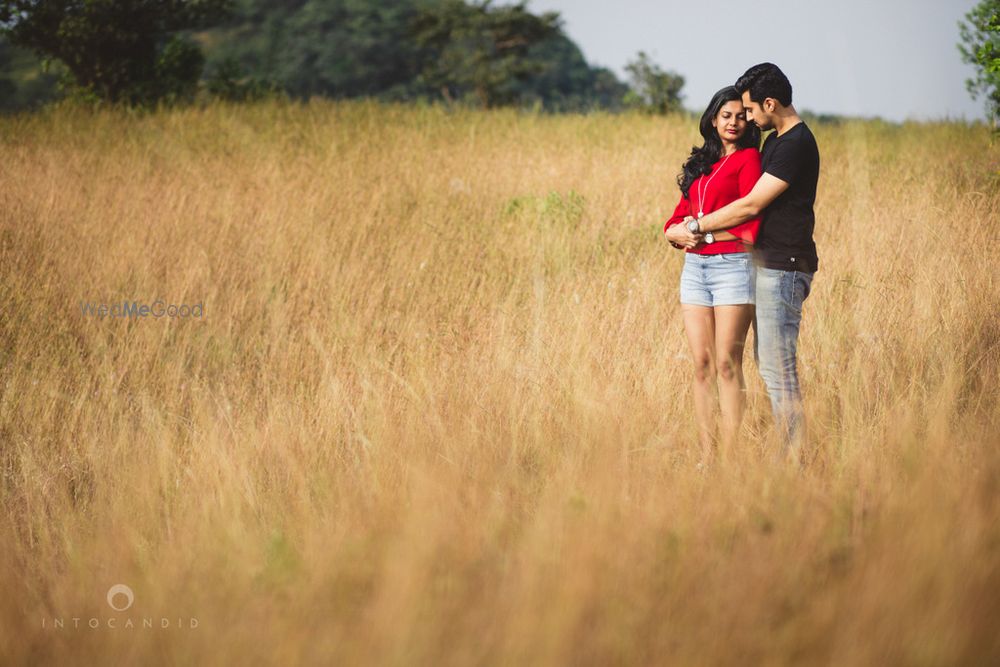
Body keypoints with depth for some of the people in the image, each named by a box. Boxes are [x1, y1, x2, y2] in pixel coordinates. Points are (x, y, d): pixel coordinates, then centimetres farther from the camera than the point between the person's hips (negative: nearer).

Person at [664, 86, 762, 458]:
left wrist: (700, 230, -7)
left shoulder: (749, 159, -1)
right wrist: (678, 232, -5)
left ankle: (730, 457, -7)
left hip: (733, 265, -6)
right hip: (695, 267, 6)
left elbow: (749, 227, -11)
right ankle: (706, 456, 5)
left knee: (727, 364, -8)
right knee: (702, 365, 4)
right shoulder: (700, 163, 19)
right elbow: (676, 222, 17)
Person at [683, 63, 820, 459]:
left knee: (778, 368, -9)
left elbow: (751, 206, -17)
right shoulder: (775, 141, 16)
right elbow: (754, 198, 28)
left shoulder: (796, 145, -16)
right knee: (767, 363, 12)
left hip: (784, 267, -10)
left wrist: (696, 226, -9)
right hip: (769, 263, 10)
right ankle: (789, 452, 15)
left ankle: (794, 459, -6)